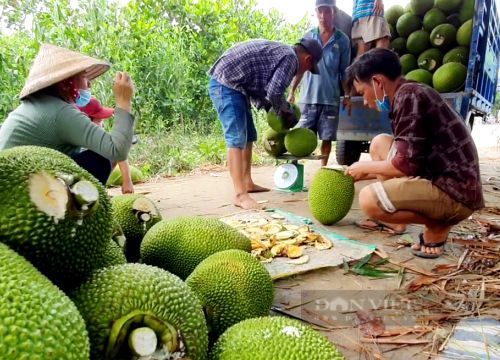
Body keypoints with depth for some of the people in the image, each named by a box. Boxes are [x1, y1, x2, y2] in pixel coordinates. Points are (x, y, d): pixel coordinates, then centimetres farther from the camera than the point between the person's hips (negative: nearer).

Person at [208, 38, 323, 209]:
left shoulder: (280, 51, 20)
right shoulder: (290, 57, -10)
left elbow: (261, 87, 18)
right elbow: (274, 93, -17)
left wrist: (270, 109, 11)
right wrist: (286, 112, 1)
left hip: (229, 85, 11)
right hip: (226, 84, -11)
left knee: (248, 136, 15)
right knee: (237, 139, -15)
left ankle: (247, 183, 23)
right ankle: (240, 194, -16)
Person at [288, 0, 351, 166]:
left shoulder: (342, 40, 3)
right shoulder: (308, 36, 6)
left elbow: (344, 71, 7)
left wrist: (347, 95, 4)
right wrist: (292, 91, 5)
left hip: (330, 98, 0)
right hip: (308, 96, 0)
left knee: (327, 137, 6)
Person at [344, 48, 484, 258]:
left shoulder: (409, 97, -17)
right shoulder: (409, 95, 13)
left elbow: (406, 166, -21)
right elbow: (407, 161, 22)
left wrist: (365, 167, -3)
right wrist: (360, 174, 23)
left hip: (455, 192, -10)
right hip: (439, 178, 10)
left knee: (368, 200, -23)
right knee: (379, 144, 14)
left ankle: (437, 226, 0)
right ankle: (394, 221, 19)